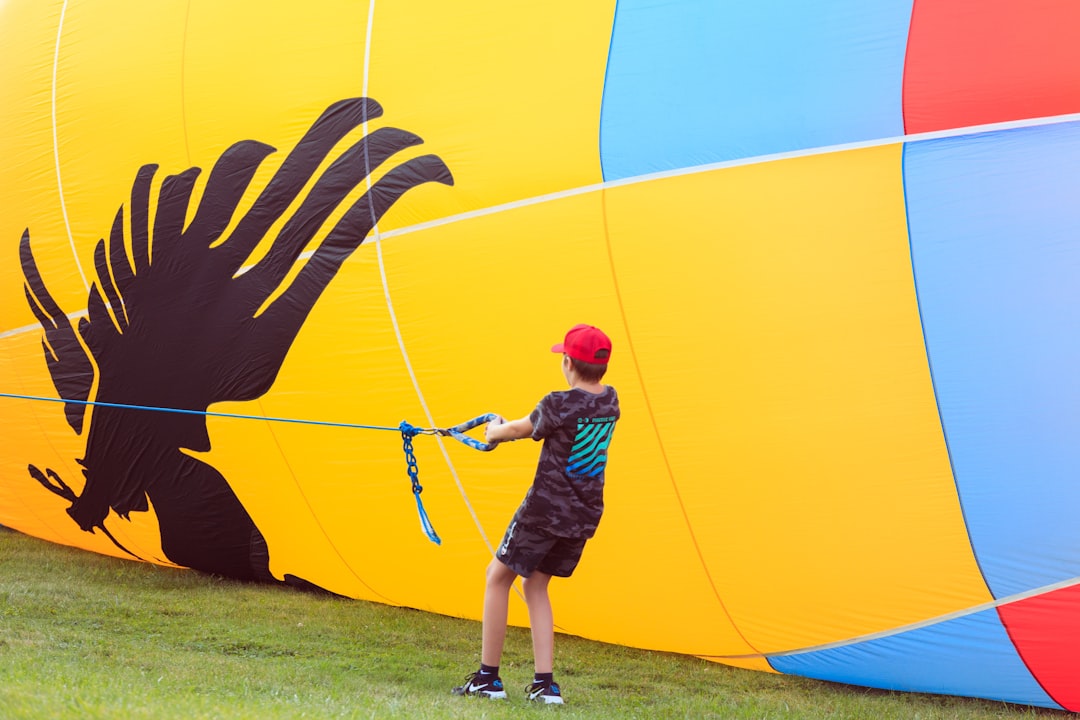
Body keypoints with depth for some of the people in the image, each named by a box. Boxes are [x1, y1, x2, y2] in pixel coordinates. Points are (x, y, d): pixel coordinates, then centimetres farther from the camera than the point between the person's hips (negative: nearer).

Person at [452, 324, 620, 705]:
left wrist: (495, 431, 23)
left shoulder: (558, 404, -17)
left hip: (546, 509, -6)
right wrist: (508, 430, 21)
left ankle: (488, 677, 11)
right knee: (535, 585, 18)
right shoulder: (610, 401, 3)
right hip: (585, 515, 6)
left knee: (498, 577, 11)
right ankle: (545, 683, 8)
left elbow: (522, 428, 0)